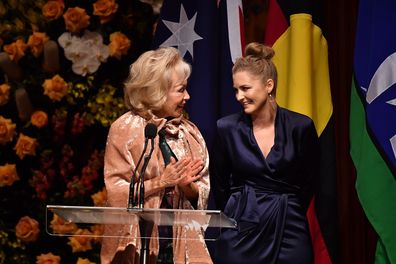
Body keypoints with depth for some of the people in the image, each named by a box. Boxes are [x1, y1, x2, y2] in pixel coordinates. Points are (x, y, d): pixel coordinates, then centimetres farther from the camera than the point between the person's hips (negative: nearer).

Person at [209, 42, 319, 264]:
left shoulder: (301, 127, -3)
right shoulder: (227, 128, -1)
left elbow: (308, 184, 7)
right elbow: (219, 187, 8)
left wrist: (287, 215, 9)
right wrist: (235, 218, 10)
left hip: (289, 236, 0)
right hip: (240, 234, 1)